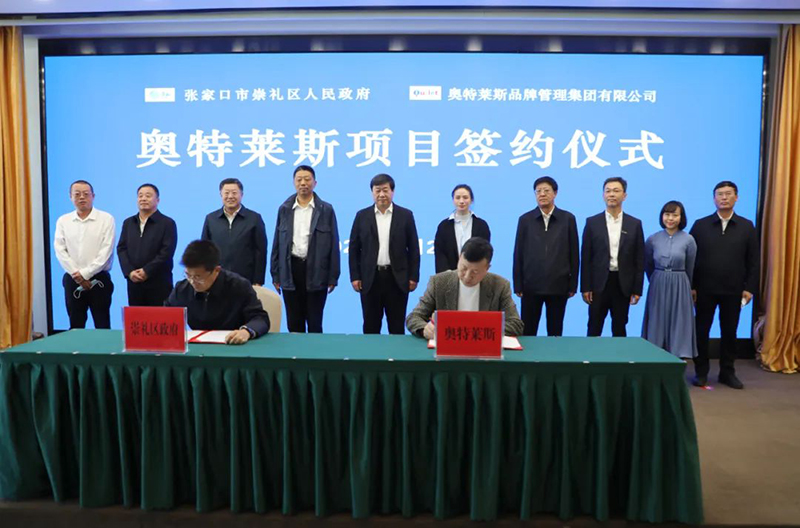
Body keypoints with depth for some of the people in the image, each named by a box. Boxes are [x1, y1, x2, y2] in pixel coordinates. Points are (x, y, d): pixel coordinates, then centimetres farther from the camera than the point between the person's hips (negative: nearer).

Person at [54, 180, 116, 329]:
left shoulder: (106, 219, -2)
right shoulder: (63, 221, 7)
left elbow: (106, 251, -9)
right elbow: (60, 251, 1)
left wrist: (85, 273, -13)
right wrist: (77, 275, -9)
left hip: (99, 279, -3)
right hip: (73, 280, 3)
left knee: (102, 326, 1)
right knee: (76, 327, 10)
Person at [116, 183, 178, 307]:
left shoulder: (167, 223, -1)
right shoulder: (128, 223, 15)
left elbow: (166, 252, -10)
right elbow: (121, 249, 9)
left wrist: (146, 271, -15)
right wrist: (129, 272, -7)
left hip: (159, 283, -4)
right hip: (134, 282, 5)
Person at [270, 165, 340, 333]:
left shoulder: (326, 209, 0)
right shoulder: (284, 209, 7)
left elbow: (334, 245, -1)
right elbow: (277, 243, 8)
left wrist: (333, 277, -4)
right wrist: (275, 275, 5)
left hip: (316, 271, -2)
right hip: (291, 270, 2)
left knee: (315, 322, 5)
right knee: (293, 323, 10)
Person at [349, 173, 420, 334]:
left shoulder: (405, 215, 3)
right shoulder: (362, 216, 5)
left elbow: (413, 248, 2)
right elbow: (354, 248, 6)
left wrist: (413, 276, -2)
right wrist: (354, 276, 0)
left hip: (397, 278, -1)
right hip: (370, 278, 1)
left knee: (397, 326, 6)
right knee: (371, 326, 7)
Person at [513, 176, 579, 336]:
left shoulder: (568, 219, 3)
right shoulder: (525, 219, 3)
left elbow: (573, 254, 4)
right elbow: (518, 254, 3)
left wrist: (573, 284, 1)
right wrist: (518, 285, -1)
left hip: (558, 285, 0)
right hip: (531, 286, 0)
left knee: (555, 332, 9)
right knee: (527, 332, 4)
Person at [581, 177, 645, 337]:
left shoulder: (635, 224, 4)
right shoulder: (592, 222, 1)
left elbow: (639, 259, 4)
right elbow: (586, 258, 0)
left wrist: (637, 289, 0)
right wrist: (585, 287, -4)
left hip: (623, 285, 1)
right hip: (599, 284, -1)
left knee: (619, 329, 10)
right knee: (594, 329, 5)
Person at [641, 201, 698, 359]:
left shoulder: (688, 240, -4)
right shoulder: (653, 239, 0)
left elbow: (689, 269, 6)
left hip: (679, 288, -1)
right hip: (657, 286, 2)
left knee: (678, 326, 2)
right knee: (657, 326, 6)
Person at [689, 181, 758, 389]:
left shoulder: (747, 226, 4)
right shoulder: (700, 225, 0)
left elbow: (753, 261, 3)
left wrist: (749, 287, -3)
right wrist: (690, 286, -6)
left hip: (733, 290, 1)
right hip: (705, 289, -1)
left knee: (729, 332, 9)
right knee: (701, 331, 6)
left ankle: (727, 372, 21)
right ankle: (701, 372, 16)